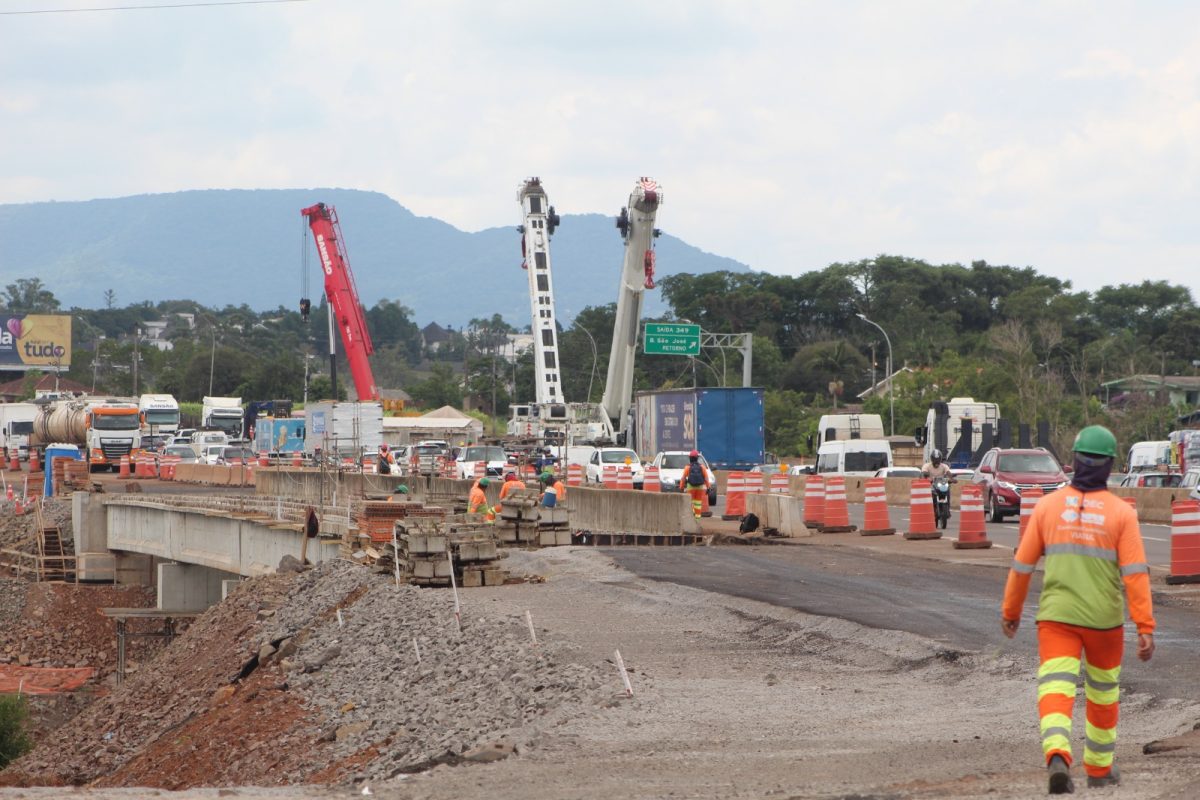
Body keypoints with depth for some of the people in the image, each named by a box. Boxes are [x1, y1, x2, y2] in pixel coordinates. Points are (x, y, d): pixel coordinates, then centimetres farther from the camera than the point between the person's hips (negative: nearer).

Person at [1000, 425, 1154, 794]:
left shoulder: (1048, 506, -1)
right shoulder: (1121, 513, -5)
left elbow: (1023, 564, 5)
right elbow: (1135, 573, -11)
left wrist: (1010, 611, 18)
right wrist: (1145, 628, -11)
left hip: (1056, 617, 0)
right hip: (1104, 620, 0)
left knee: (1056, 690, -9)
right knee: (1102, 691, 21)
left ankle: (1058, 756, -35)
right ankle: (1099, 768, 34)